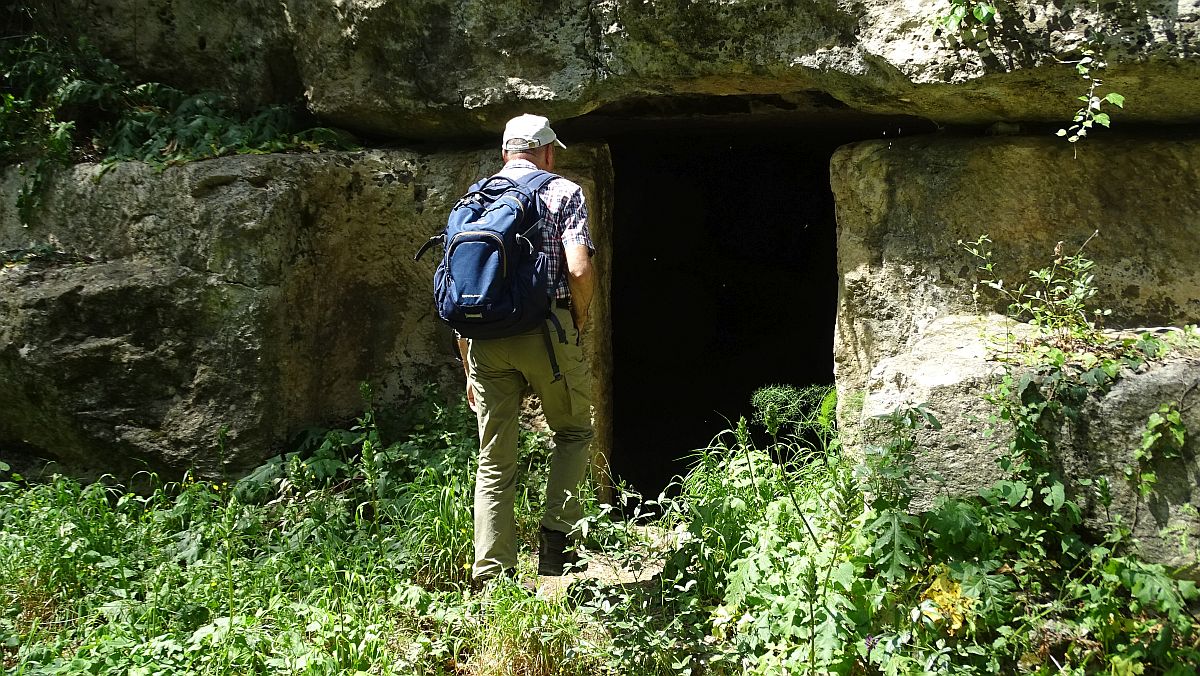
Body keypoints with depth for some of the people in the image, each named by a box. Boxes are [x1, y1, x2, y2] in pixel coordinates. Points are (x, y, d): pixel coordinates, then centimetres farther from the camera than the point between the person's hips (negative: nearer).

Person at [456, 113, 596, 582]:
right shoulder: (563, 193, 5)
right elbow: (580, 270, -11)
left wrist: (468, 368, 19)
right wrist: (579, 324, 6)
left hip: (485, 335, 4)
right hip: (546, 328, -3)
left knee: (494, 462, 8)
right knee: (574, 431, 19)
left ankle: (491, 578, 7)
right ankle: (556, 534, 4)